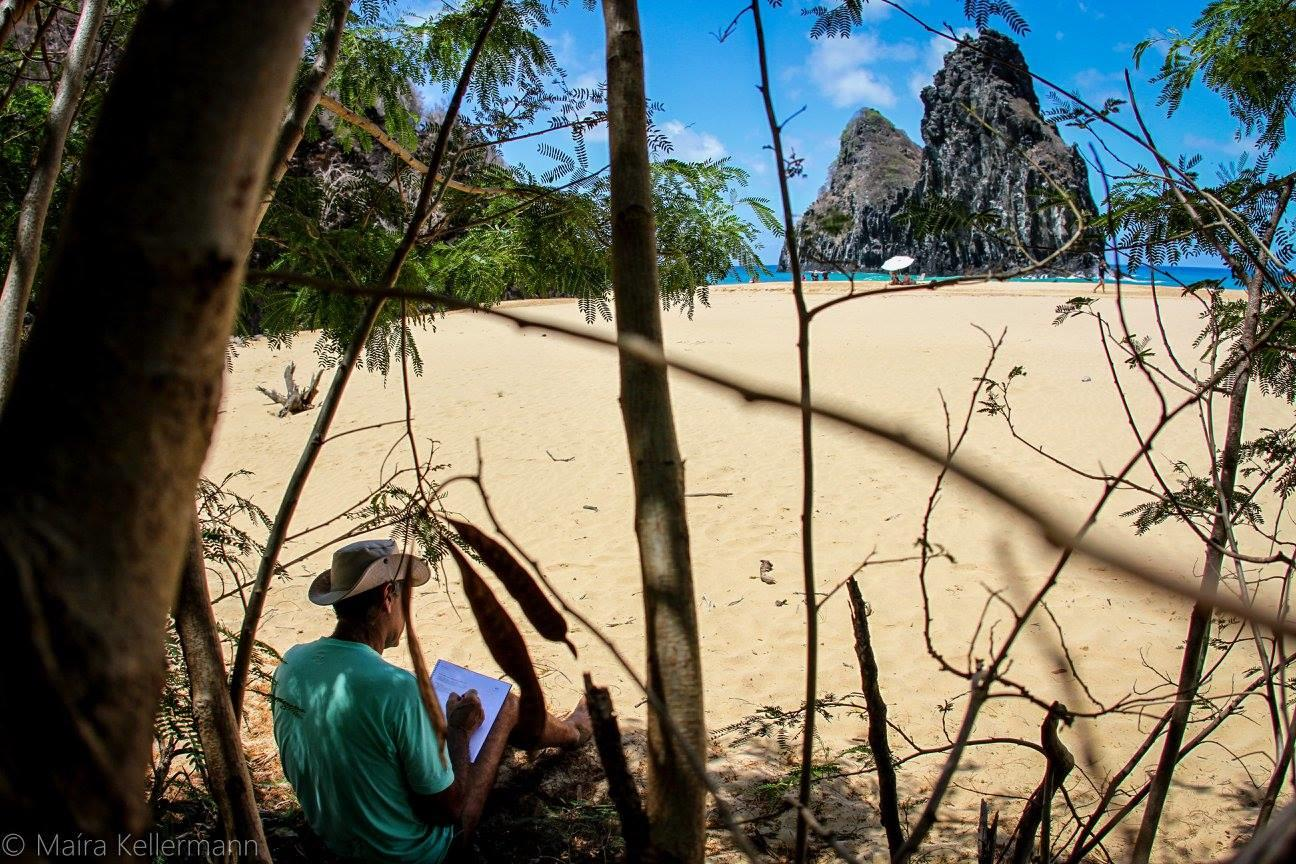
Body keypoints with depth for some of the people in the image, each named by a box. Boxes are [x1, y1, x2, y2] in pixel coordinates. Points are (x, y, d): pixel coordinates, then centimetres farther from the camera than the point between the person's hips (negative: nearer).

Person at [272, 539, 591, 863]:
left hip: (331, 837, 6)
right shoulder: (398, 689, -34)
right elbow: (449, 810, -24)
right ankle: (573, 730, 45)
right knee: (508, 705, 9)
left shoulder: (290, 663, -13)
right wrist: (458, 729, -9)